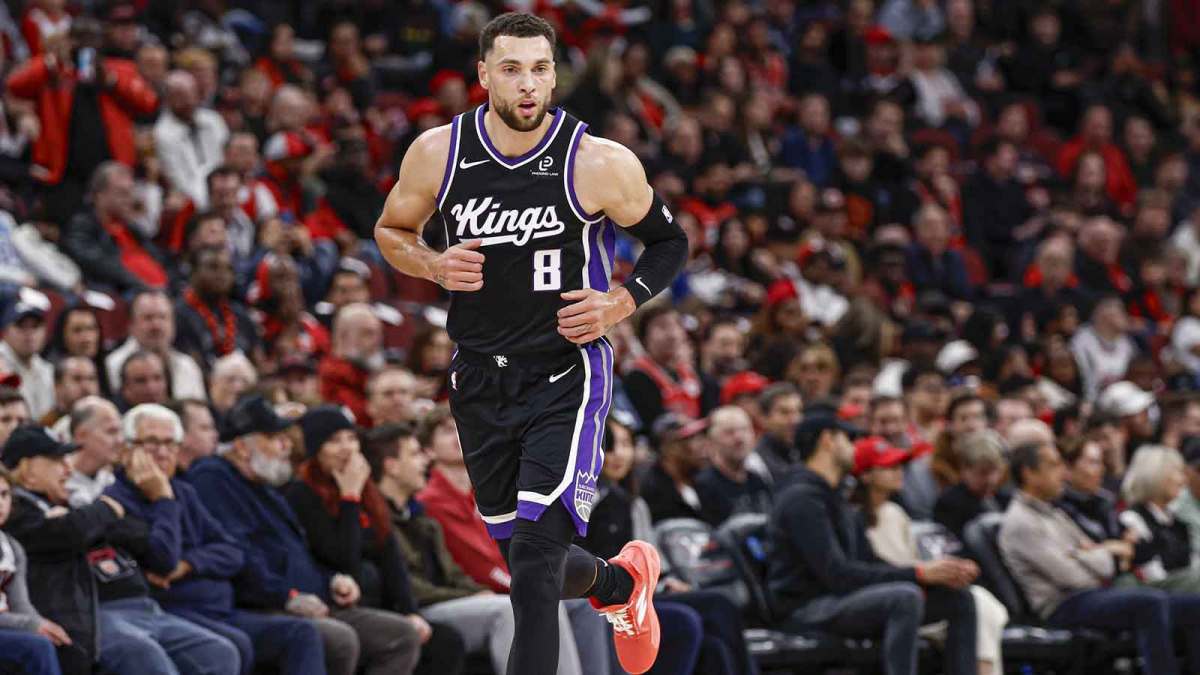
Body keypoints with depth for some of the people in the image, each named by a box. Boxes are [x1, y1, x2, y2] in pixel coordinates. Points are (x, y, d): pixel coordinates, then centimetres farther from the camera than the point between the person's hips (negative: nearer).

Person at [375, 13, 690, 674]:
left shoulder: (600, 165, -14)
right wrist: (435, 267, -9)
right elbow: (392, 230, 11)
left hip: (567, 376, -4)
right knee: (525, 560, 16)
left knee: (535, 559, -18)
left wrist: (621, 302, -13)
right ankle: (622, 581, 49)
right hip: (481, 377, 4)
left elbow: (668, 240, 3)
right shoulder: (437, 154, -7)